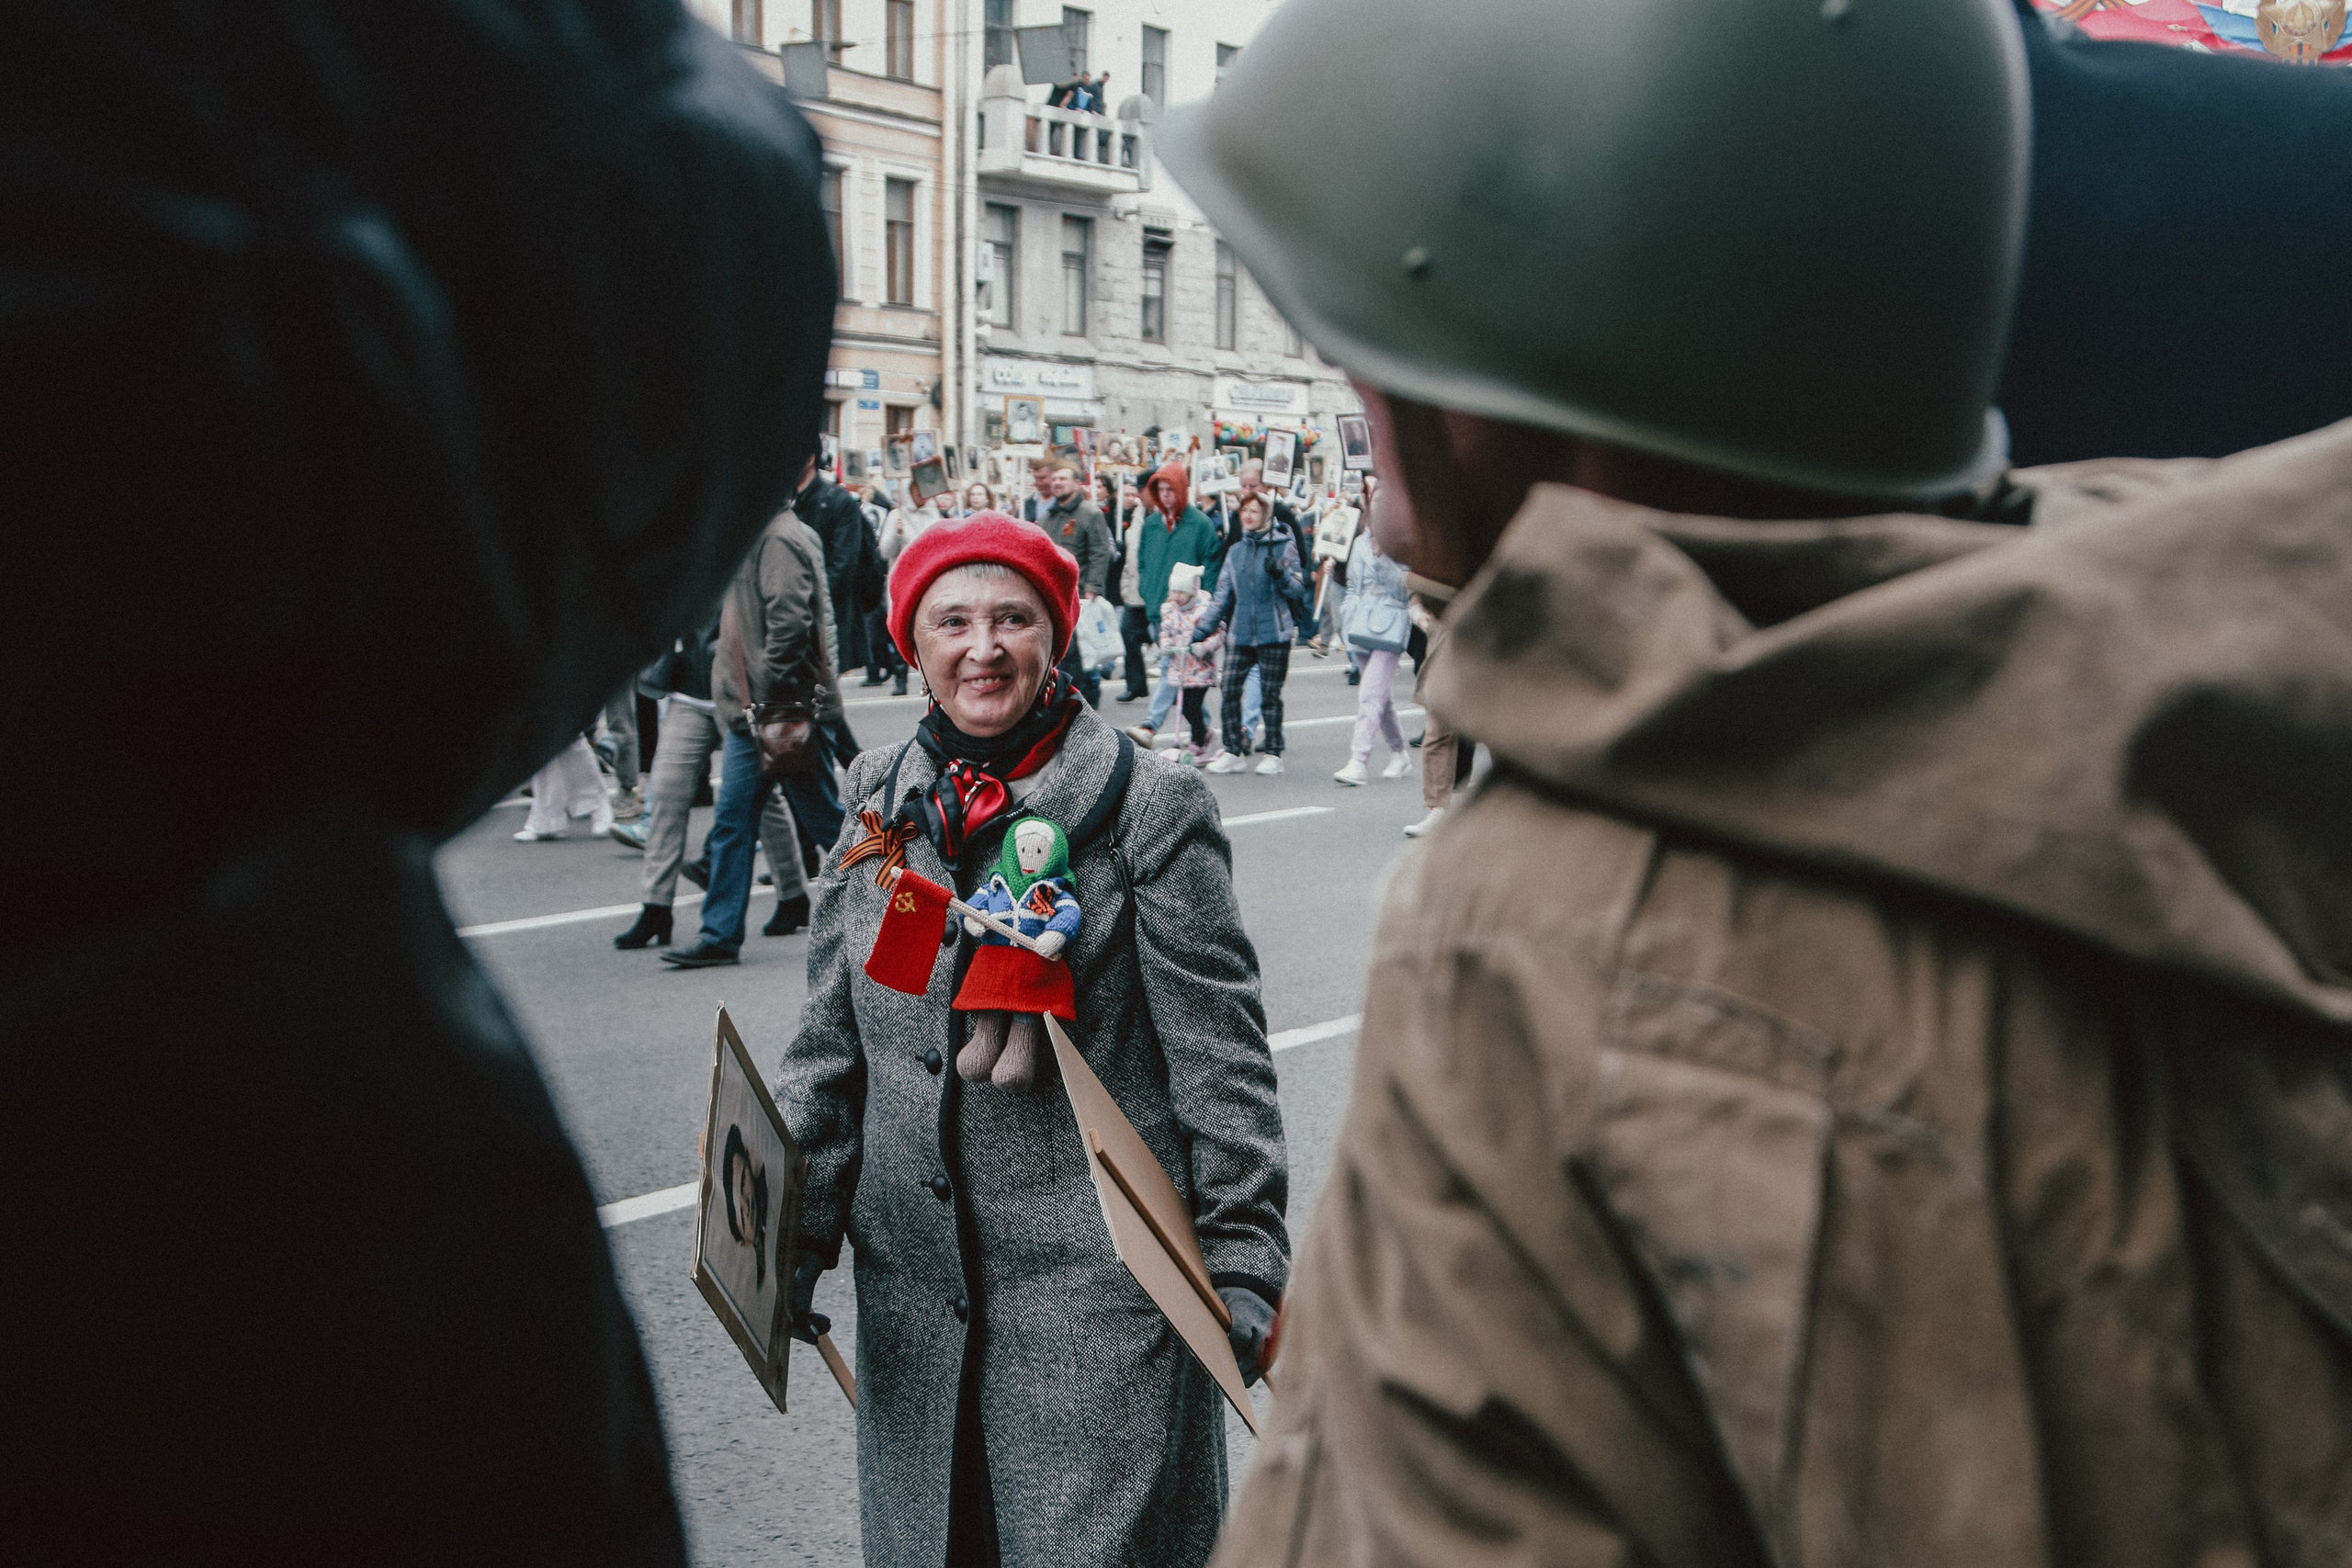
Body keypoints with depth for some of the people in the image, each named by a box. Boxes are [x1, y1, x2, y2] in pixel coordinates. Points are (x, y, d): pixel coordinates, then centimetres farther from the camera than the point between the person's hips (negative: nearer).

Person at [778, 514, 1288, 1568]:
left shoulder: (1148, 805, -8)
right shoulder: (882, 797, 6)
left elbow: (1220, 1058, -7)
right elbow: (831, 1037, 11)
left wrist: (1244, 1262, -10)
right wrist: (794, 1231, 5)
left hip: (1097, 1285, -5)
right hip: (913, 1279, 5)